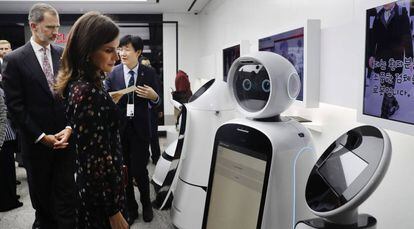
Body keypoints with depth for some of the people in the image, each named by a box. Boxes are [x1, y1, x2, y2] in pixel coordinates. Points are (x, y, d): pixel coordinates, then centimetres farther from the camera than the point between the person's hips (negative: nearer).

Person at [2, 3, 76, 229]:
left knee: (66, 195, 5)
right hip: (36, 142, -1)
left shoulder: (64, 55, 3)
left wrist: (69, 128, -7)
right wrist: (41, 136, -10)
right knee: (41, 195, 16)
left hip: (65, 137, 2)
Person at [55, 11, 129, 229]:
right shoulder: (87, 92, -27)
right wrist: (113, 211, -20)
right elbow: (96, 158, -25)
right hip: (101, 188, -9)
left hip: (93, 184, 9)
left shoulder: (83, 83, 3)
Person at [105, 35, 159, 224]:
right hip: (119, 129, 2)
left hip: (140, 129, -1)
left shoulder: (149, 73, -1)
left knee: (139, 170, -1)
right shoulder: (113, 73, 0)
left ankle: (146, 204, 28)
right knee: (124, 171, 11)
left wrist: (153, 96, -17)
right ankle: (131, 208, 30)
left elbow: (155, 102, 5)